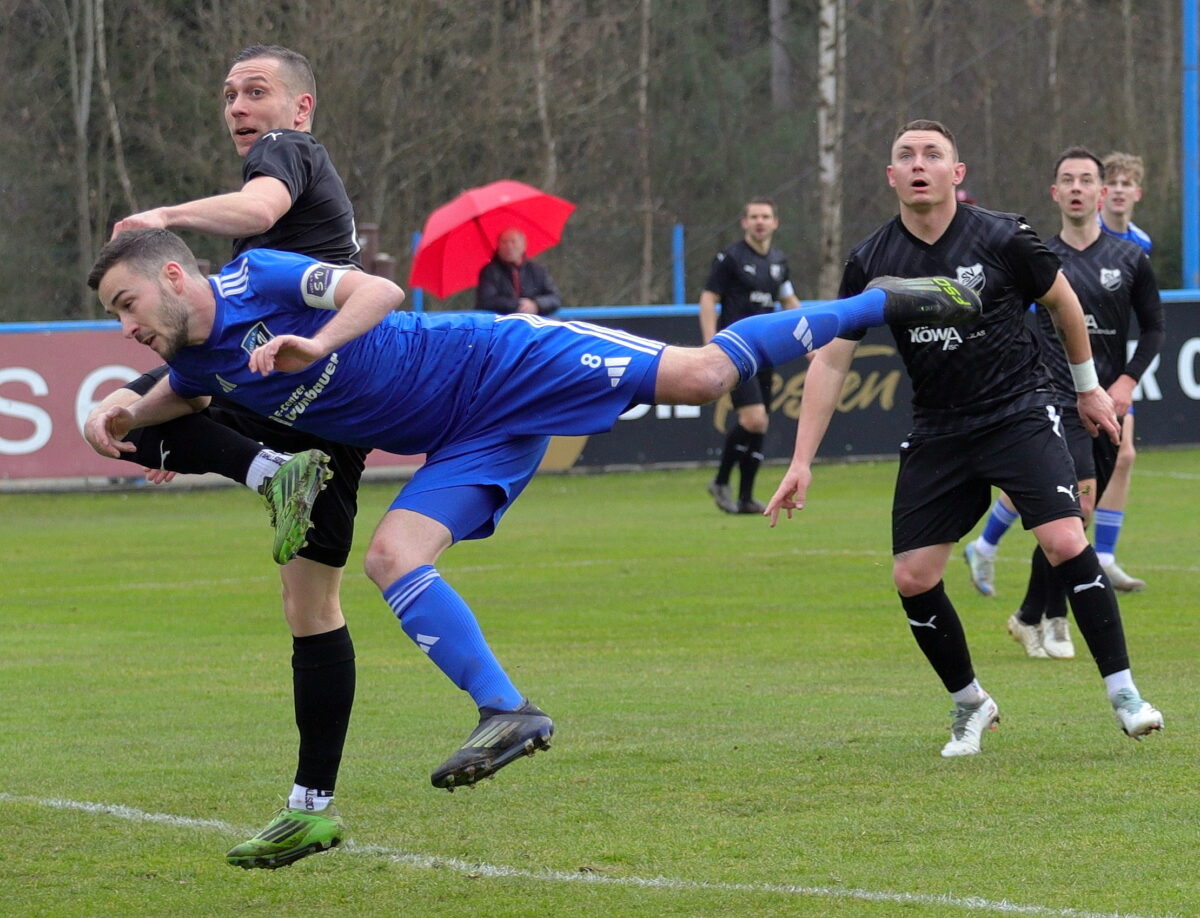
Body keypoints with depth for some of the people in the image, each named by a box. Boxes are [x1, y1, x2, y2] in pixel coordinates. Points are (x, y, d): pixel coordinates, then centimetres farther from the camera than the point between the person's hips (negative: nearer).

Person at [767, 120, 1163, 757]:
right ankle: (969, 703, 19)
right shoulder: (871, 262, -3)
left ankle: (1123, 693, -9)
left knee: (1065, 543, -20)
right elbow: (831, 358, 1)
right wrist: (801, 463, -3)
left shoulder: (1003, 239, -10)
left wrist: (1088, 387, 19)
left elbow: (1062, 303, 9)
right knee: (912, 579, -3)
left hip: (1019, 413, -3)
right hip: (937, 434, 3)